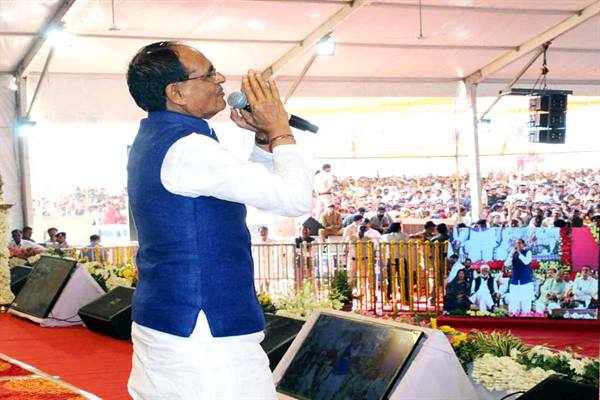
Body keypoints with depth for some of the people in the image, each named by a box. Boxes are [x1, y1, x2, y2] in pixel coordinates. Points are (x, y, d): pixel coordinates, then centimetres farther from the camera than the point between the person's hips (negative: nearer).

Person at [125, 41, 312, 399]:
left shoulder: (155, 140, 12)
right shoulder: (186, 148, -20)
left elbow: (252, 188, 20)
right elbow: (297, 198, -21)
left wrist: (264, 138, 5)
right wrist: (280, 131, -8)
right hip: (206, 339, -10)